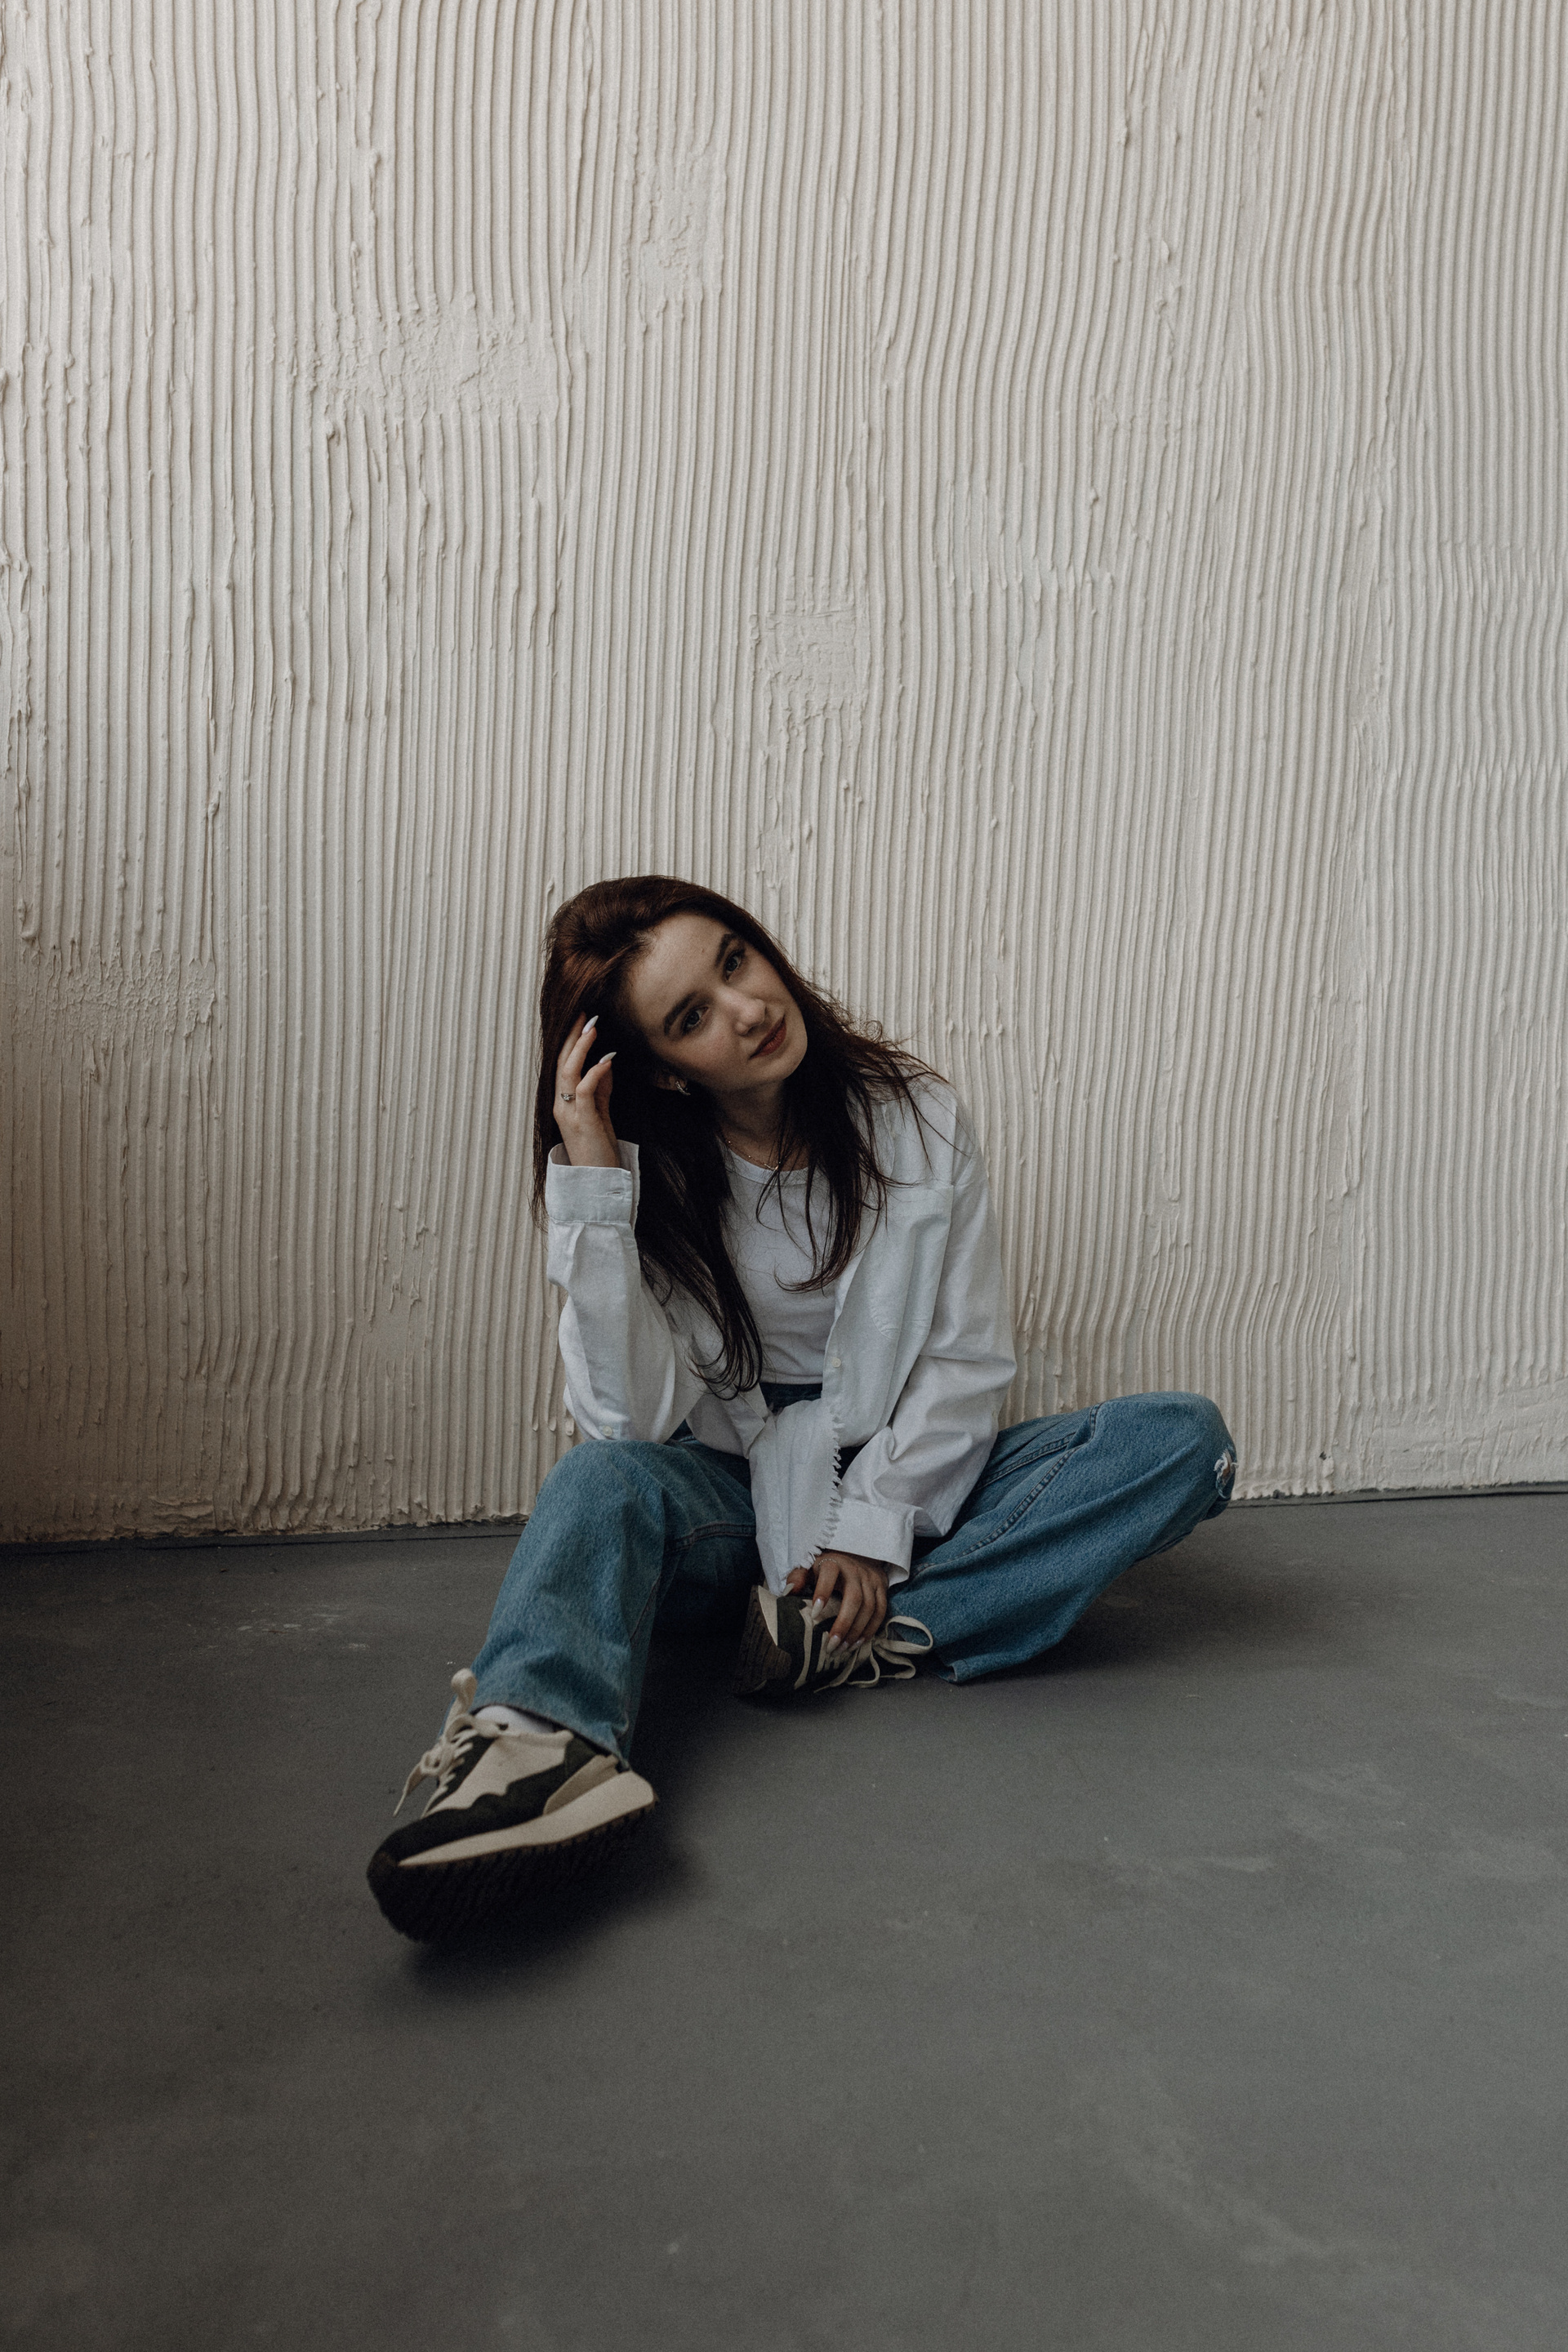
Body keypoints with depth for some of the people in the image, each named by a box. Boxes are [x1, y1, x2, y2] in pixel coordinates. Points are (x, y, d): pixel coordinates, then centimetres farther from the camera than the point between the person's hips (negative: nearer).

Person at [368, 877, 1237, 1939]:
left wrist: (872, 1531, -15)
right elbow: (634, 1418, -19)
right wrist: (591, 1185, -23)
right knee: (607, 1478, -34)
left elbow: (970, 1361, -3)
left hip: (908, 1492, 2)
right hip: (733, 1508, -1)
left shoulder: (917, 1119, -4)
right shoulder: (645, 1177, -7)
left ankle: (866, 1641, -30)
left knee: (1186, 1441, -19)